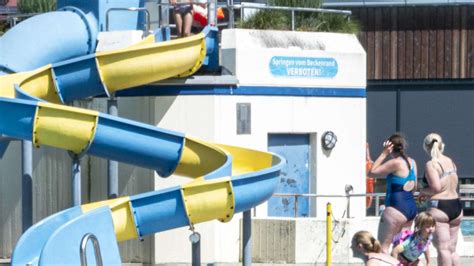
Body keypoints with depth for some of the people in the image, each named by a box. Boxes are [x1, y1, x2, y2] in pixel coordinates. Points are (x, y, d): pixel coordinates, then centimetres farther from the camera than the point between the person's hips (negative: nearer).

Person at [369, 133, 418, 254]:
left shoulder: (395, 163, -15)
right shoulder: (412, 162, 9)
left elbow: (373, 172, -11)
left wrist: (384, 153, -6)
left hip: (396, 208, -9)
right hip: (411, 207, 9)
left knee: (383, 246, -5)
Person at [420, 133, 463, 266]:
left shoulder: (431, 164, -11)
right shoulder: (450, 161, 11)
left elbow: (436, 187, -19)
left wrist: (423, 191, 0)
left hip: (439, 206, -7)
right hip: (456, 205, 7)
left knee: (443, 249, -5)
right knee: (452, 250, 13)